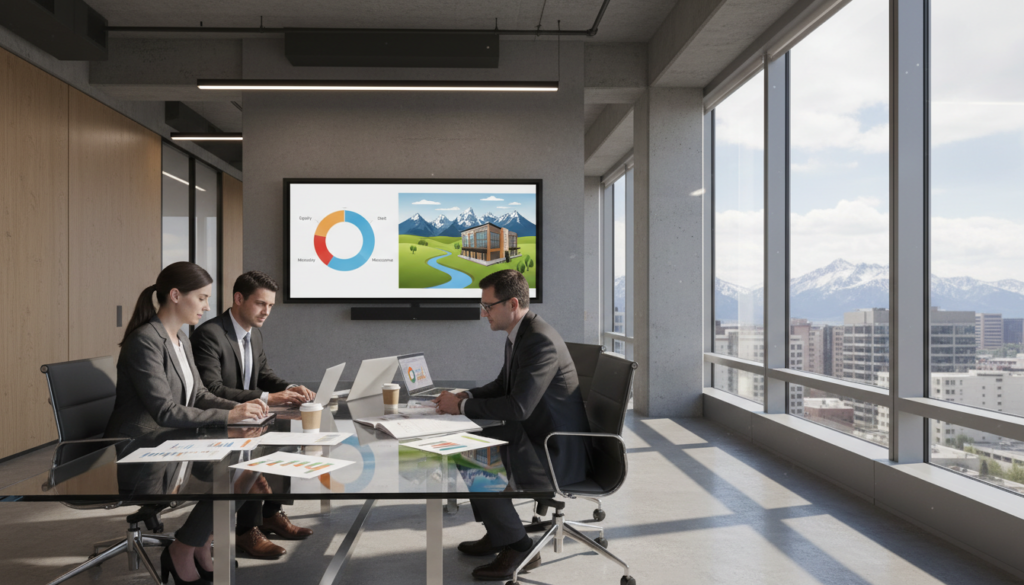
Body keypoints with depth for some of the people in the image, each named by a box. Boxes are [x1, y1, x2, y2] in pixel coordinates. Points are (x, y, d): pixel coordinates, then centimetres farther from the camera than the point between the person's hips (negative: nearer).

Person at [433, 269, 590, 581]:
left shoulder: (540, 341, -25)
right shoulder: (519, 334, 6)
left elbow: (518, 407, -30)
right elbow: (502, 385, 20)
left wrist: (461, 407, -19)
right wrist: (465, 396, 2)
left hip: (559, 453, -10)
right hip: (537, 438, 10)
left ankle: (517, 546, 2)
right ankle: (497, 533, 24)